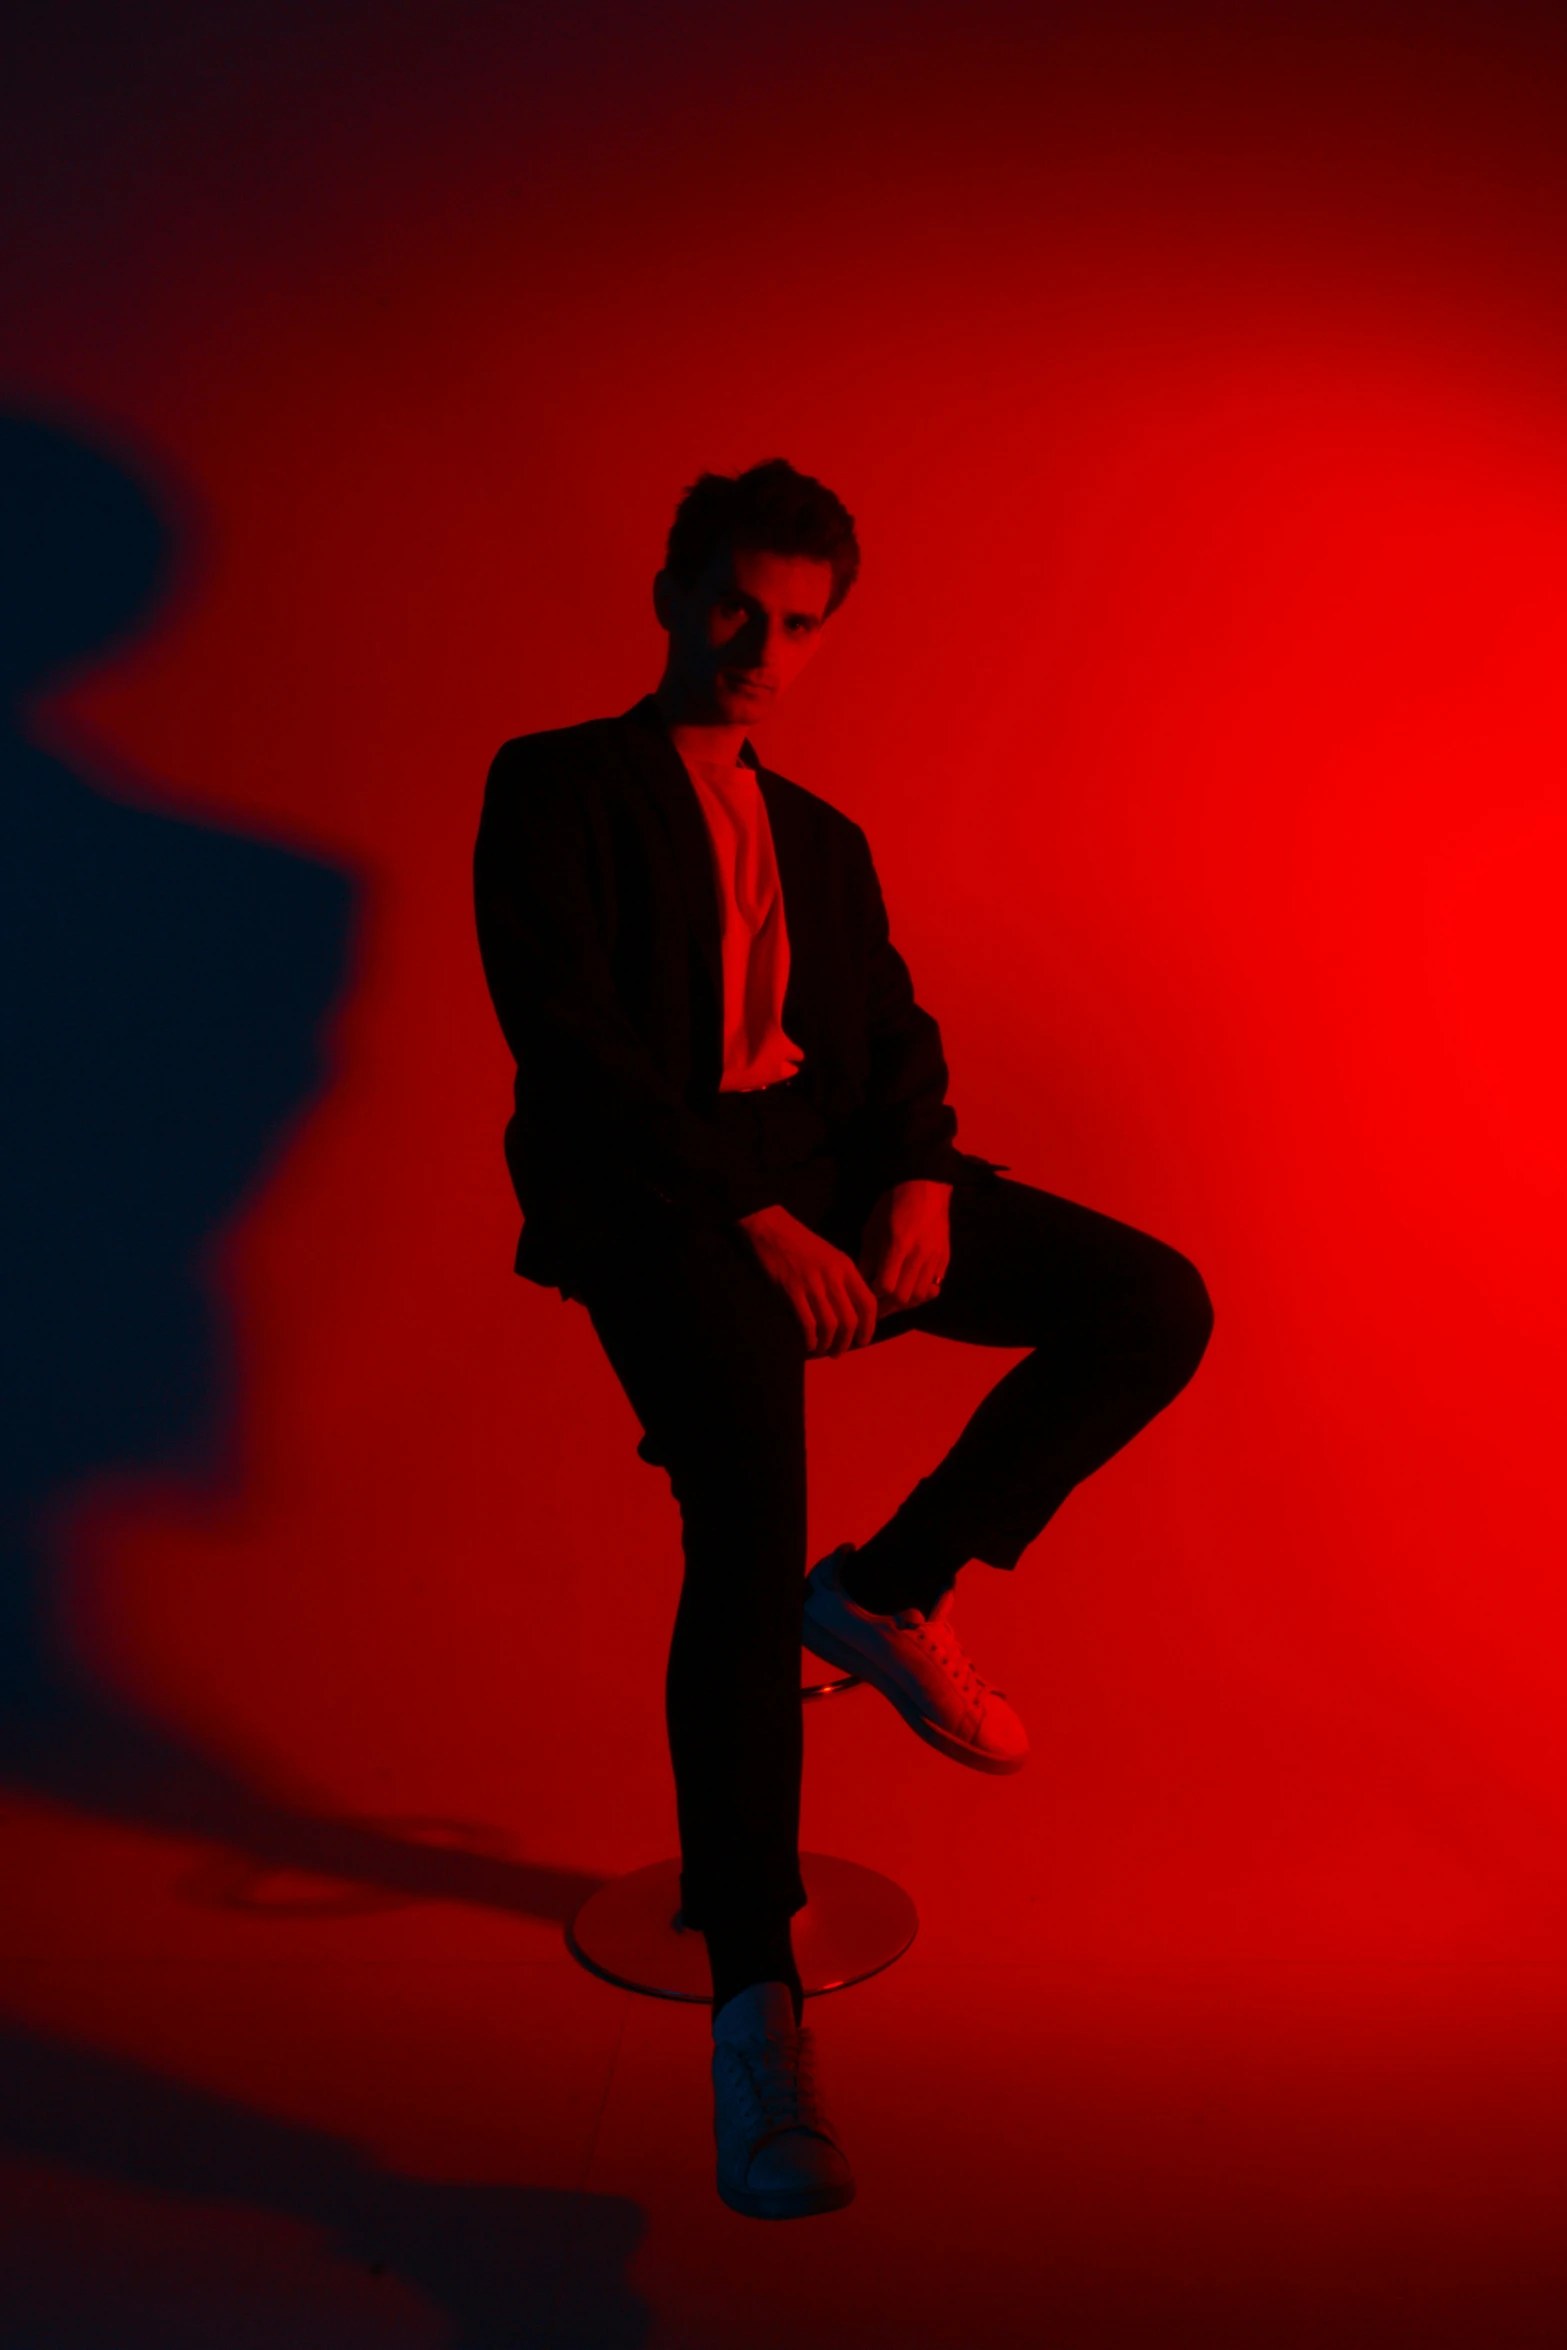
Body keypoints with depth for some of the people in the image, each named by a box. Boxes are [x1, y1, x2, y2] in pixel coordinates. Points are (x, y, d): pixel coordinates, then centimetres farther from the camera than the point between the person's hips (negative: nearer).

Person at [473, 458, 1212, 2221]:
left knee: (1154, 1308, -11)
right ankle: (754, 1999, -22)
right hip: (662, 1192, -6)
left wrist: (920, 1179, -7)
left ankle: (888, 1588, 4)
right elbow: (566, 1035, -8)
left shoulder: (824, 840, 26)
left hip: (835, 1175, 6)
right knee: (749, 1494, -31)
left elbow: (898, 1036, 16)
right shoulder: (557, 787, 6)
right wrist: (749, 1215, -18)